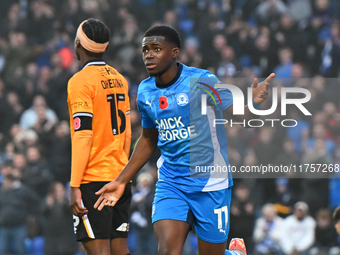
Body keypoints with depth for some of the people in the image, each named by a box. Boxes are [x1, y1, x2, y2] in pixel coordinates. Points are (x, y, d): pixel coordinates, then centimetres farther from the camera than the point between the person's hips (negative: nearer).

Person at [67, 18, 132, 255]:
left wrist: (74, 186, -16)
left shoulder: (80, 81, -10)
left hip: (93, 179, -7)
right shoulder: (119, 79, 13)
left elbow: (83, 136, -16)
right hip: (119, 177, 7)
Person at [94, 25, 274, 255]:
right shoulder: (145, 92, 4)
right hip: (170, 183, 4)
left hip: (210, 184, -4)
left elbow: (239, 116, -16)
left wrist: (253, 103, -39)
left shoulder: (202, 81, -12)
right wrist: (121, 181, 19)